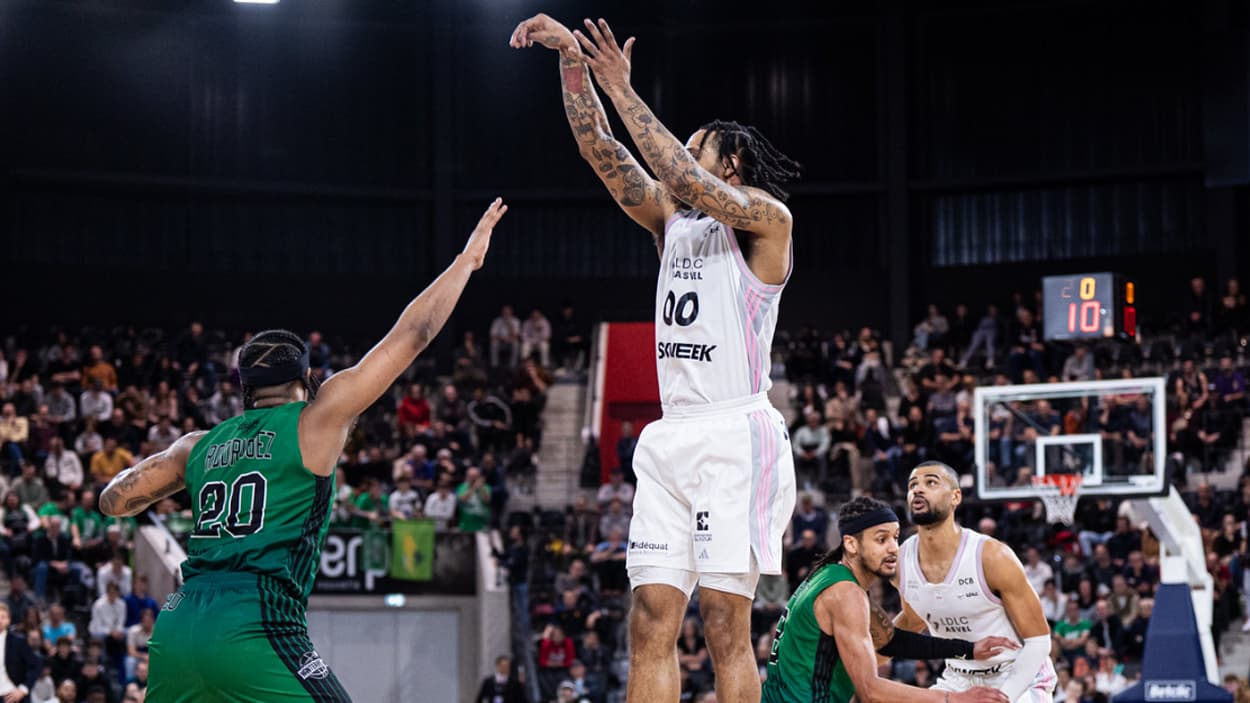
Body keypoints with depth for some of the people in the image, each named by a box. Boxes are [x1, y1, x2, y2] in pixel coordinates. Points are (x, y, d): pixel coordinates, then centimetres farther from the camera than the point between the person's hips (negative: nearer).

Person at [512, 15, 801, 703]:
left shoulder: (764, 217, 1)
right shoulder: (672, 221, 19)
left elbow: (689, 182, -17)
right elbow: (601, 150, 12)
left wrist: (623, 92, -15)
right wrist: (571, 57, 1)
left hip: (735, 433, -7)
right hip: (671, 435, 7)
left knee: (725, 621, -11)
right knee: (651, 622, -2)